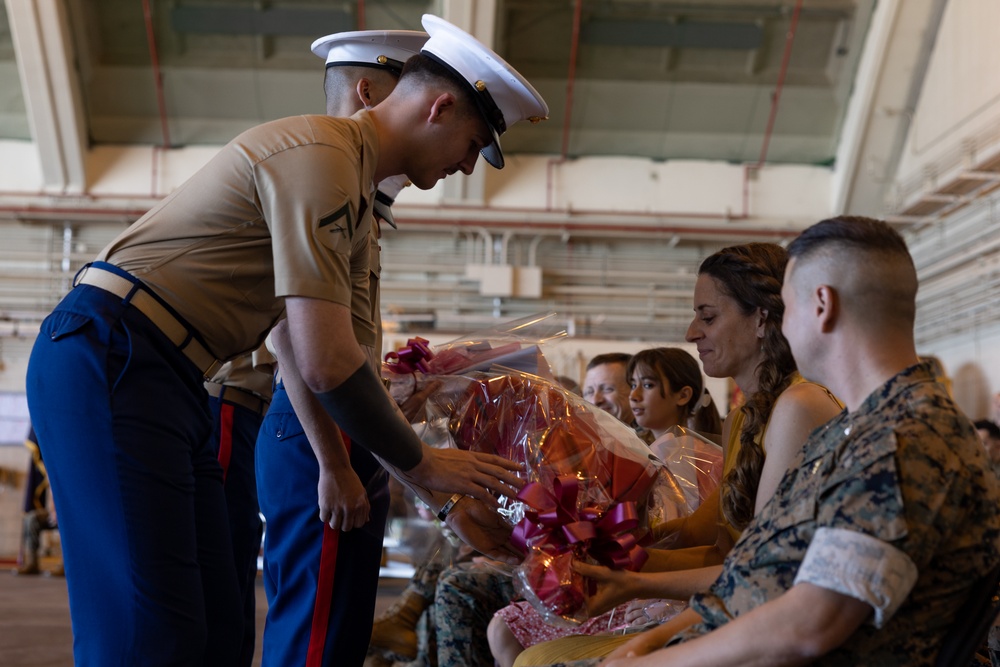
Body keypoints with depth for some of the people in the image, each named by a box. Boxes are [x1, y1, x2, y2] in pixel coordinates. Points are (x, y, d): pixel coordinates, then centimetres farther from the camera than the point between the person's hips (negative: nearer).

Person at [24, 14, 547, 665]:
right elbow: (325, 365, -21)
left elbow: (350, 356, 20)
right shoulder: (321, 155, -15)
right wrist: (421, 464, -5)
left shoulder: (356, 195, 19)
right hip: (108, 359, -10)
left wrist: (454, 498, 16)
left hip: (170, 381, 10)